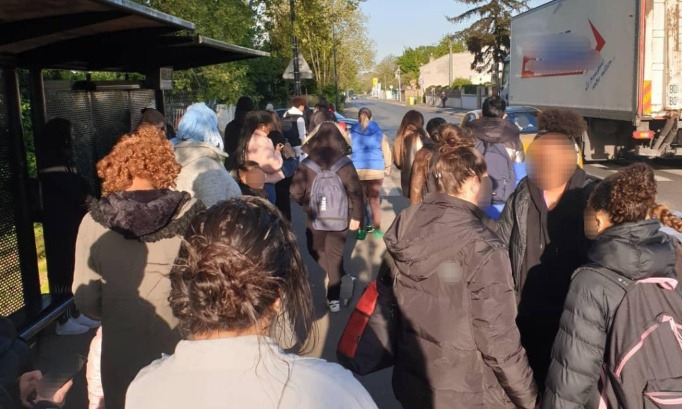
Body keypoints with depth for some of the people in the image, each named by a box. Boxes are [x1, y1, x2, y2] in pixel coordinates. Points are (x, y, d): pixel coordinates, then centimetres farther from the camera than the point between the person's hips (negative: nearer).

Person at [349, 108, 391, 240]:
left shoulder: (351, 134, 2)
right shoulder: (379, 133, 2)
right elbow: (386, 152, 3)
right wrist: (387, 167, 16)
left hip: (357, 171, 0)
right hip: (376, 171, 0)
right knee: (375, 201, 11)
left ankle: (361, 230, 13)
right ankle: (377, 230, 18)